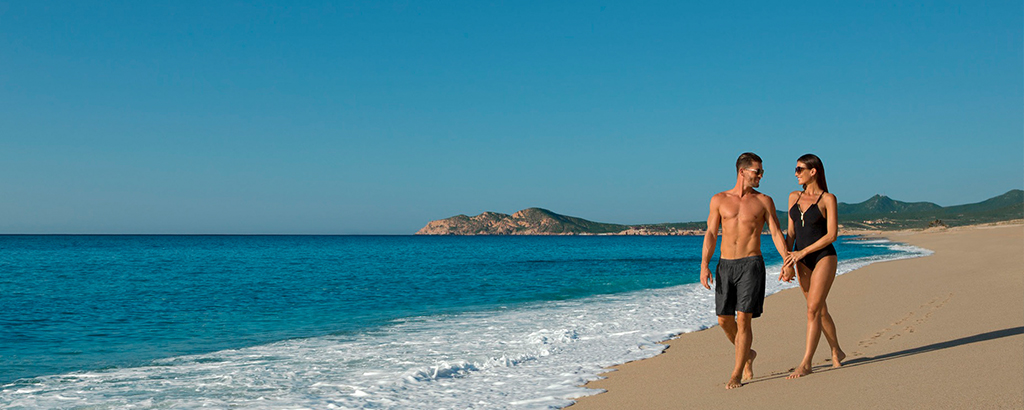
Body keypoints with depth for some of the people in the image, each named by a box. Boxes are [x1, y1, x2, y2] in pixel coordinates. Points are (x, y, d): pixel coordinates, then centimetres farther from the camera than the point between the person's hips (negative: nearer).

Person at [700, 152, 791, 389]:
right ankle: (747, 355, 32)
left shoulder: (764, 201, 6)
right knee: (724, 320, 4)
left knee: (743, 319, -9)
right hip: (725, 265, 2)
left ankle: (737, 374, 0)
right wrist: (704, 265, -6)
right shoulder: (719, 200, 8)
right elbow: (711, 235, 5)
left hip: (751, 265, -2)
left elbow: (776, 233, 2)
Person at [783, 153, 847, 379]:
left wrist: (802, 252, -16)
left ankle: (806, 363, -9)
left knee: (813, 310, -11)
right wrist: (787, 261, 0)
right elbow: (791, 232, 10)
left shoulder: (828, 199, -7)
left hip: (823, 257, -6)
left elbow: (832, 235, -12)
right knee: (821, 310, 13)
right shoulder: (794, 197, 9)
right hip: (802, 261, 6)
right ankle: (837, 352, 30)